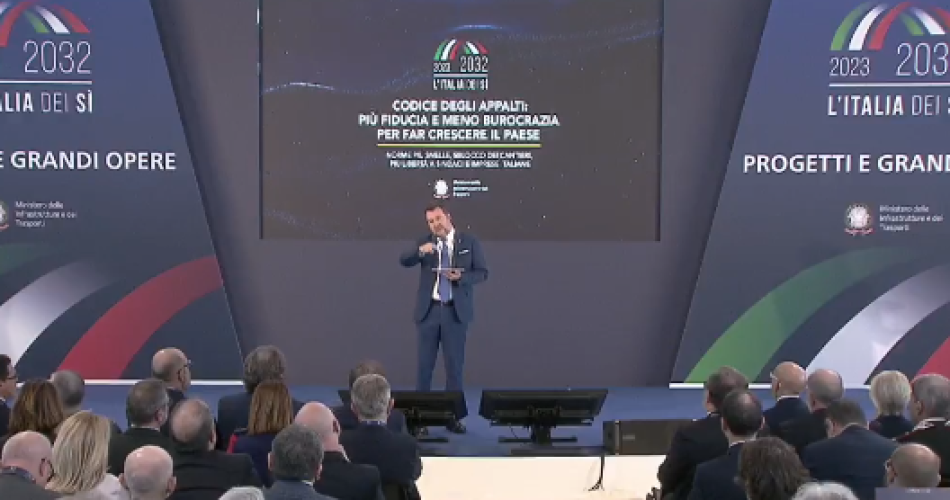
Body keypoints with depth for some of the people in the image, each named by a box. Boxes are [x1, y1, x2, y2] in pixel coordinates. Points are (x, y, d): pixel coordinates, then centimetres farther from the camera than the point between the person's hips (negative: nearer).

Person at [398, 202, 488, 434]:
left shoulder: (469, 241, 2)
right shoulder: (424, 242, 4)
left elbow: (482, 272, 0)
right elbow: (404, 261, -11)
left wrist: (461, 277, -18)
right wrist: (420, 251, -30)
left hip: (456, 311, -1)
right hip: (429, 310, 1)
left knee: (455, 365, 3)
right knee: (424, 364, 4)